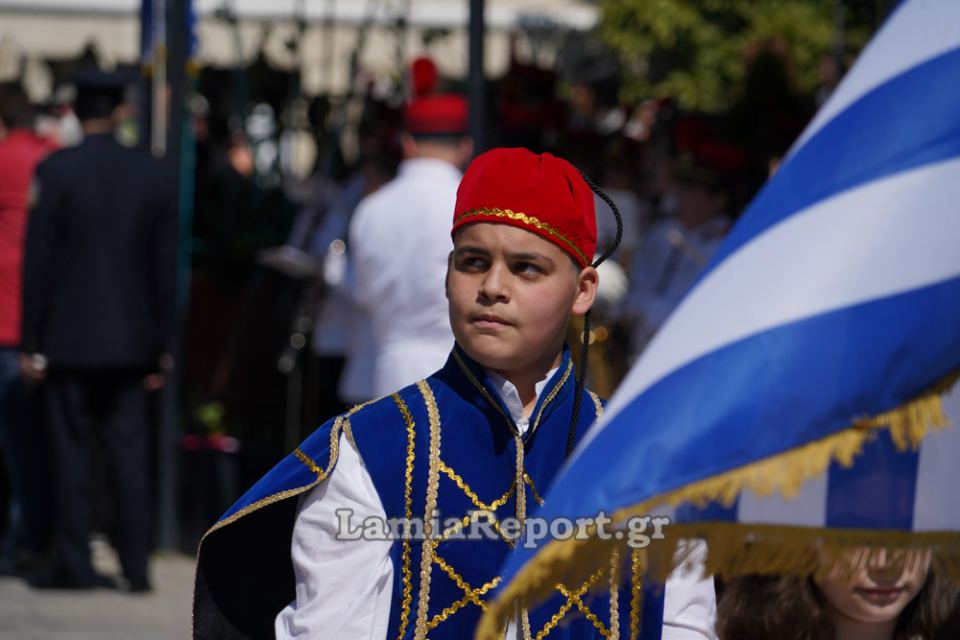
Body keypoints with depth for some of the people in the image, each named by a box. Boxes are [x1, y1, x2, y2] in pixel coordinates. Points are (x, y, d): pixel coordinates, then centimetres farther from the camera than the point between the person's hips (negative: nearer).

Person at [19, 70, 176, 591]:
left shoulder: (56, 171, -9)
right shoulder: (149, 173, 2)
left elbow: (38, 259, -8)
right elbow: (163, 266, 6)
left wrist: (32, 342, -3)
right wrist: (160, 346, 12)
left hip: (70, 338, -3)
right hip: (130, 337, 3)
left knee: (71, 450, 2)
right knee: (128, 451, 6)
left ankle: (73, 563, 2)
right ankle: (135, 563, 3)